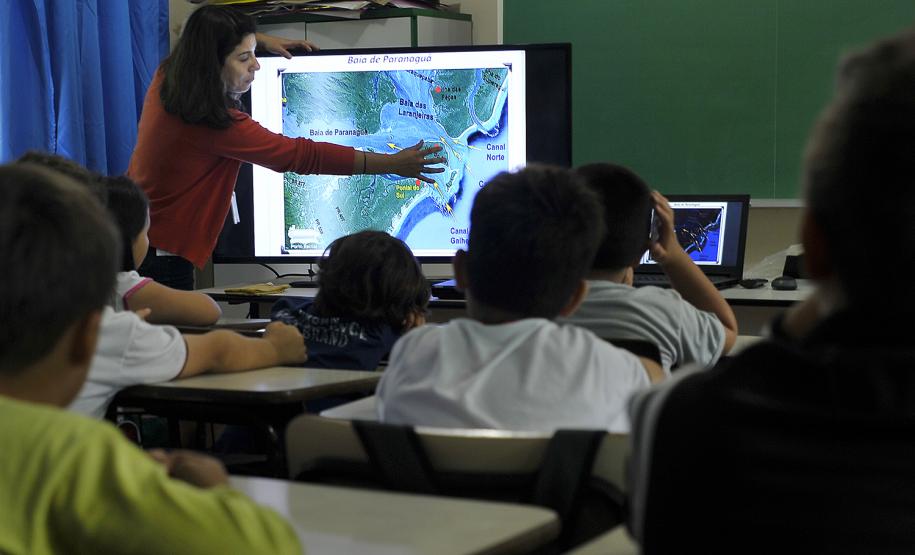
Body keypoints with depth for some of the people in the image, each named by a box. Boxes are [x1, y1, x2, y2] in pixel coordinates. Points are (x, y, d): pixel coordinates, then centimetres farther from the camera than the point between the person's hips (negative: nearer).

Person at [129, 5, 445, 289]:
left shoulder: (167, 78, 1)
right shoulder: (217, 125, -24)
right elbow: (300, 155, -23)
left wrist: (254, 40, 24)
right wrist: (394, 164, -20)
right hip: (162, 259, -9)